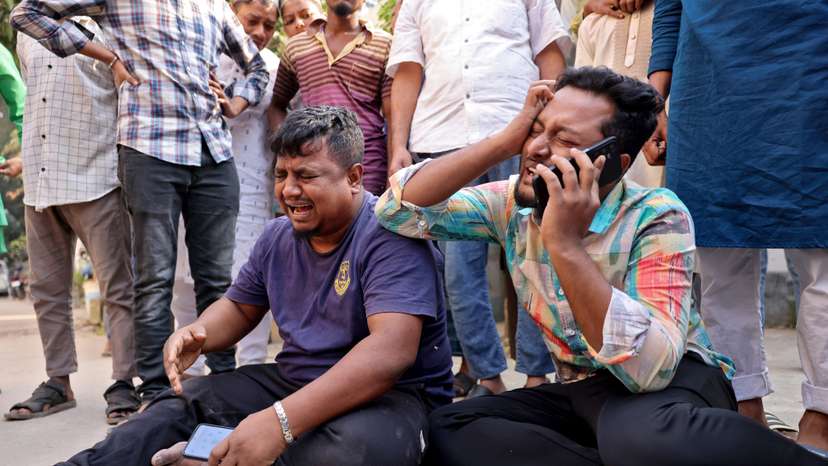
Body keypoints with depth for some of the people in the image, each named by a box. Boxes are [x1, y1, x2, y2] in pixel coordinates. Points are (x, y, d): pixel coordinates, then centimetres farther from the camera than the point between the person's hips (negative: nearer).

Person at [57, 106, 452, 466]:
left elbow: (391, 351, -34)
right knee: (182, 405, -5)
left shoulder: (390, 235, -20)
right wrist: (195, 334, -8)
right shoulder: (278, 236, 6)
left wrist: (281, 421, -43)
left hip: (391, 396, -7)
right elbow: (239, 307, 19)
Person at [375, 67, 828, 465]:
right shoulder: (513, 203, -4)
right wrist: (505, 141, -20)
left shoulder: (656, 216, -20)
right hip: (581, 388, 5)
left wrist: (566, 244, -38)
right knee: (447, 429, -20)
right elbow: (397, 211, -13)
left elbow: (651, 367, -32)